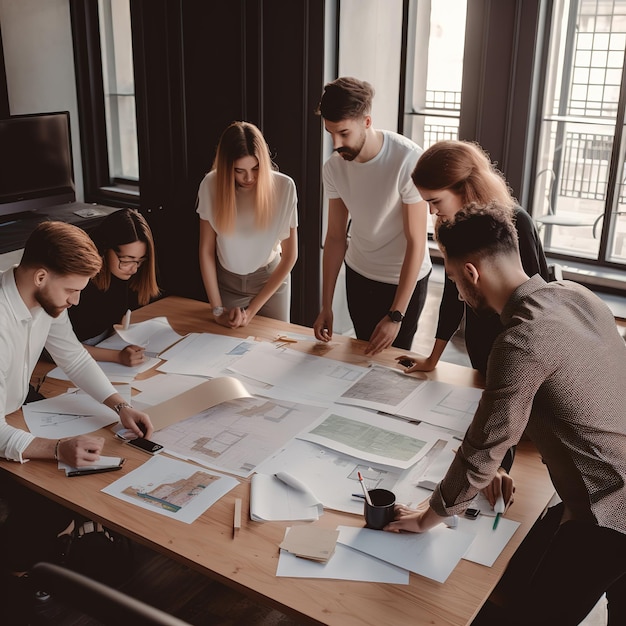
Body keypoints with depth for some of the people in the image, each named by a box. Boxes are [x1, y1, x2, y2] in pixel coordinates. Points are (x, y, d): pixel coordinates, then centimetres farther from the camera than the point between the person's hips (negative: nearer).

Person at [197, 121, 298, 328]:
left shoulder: (283, 187, -21)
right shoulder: (211, 185, -18)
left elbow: (290, 255, -15)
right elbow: (206, 250, -9)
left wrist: (252, 310, -16)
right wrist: (217, 309, -11)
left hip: (270, 279, -1)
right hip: (226, 282, 1)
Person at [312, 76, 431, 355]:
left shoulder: (408, 160, -26)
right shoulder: (334, 167, -10)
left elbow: (416, 241, -23)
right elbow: (336, 236, -2)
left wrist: (396, 315, -24)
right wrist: (326, 306, -5)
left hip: (404, 279, -4)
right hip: (358, 275, 4)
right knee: (365, 356, 16)